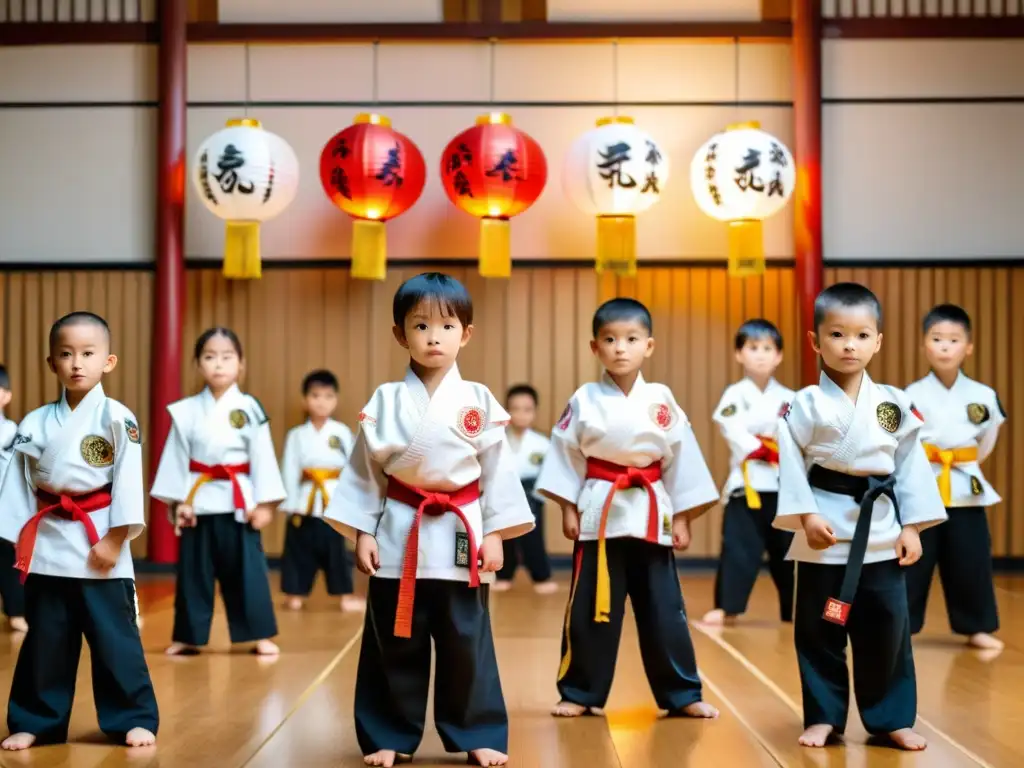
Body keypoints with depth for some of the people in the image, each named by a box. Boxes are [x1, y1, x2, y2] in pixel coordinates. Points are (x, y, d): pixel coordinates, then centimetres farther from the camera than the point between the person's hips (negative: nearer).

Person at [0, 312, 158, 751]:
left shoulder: (118, 419, -6)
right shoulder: (35, 423, 4)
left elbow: (128, 481, -8)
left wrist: (115, 539, -12)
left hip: (100, 546, -3)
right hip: (48, 547, 3)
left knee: (115, 640, 2)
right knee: (45, 643, 11)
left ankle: (134, 720, 13)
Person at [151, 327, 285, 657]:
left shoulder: (249, 408, -3)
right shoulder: (186, 411, 1)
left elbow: (262, 456, -2)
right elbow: (176, 457, 3)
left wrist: (264, 503, -6)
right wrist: (178, 501, -3)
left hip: (239, 503, -1)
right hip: (198, 503, 2)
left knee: (246, 571, 1)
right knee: (193, 572, 8)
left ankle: (259, 635, 10)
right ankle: (187, 636, 19)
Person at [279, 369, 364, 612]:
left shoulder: (342, 432, -1)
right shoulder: (296, 435, -1)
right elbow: (289, 471, 0)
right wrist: (290, 505, -4)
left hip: (335, 502, 0)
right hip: (306, 502, 1)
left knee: (337, 549, 5)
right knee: (299, 550, 6)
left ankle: (346, 597, 14)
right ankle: (295, 595, 18)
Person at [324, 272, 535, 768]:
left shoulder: (479, 402, -1)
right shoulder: (385, 401, 0)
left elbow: (497, 469, 2)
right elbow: (365, 470, 3)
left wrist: (494, 534, -2)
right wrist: (362, 532, -1)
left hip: (460, 535, 0)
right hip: (399, 535, 1)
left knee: (467, 644, 6)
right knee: (393, 645, 8)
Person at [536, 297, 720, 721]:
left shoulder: (661, 401, 1)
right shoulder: (584, 400, -2)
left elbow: (680, 458, 4)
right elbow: (566, 456, 2)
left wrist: (681, 518, 2)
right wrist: (567, 509, -2)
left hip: (651, 515, 1)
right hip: (599, 514, -1)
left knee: (664, 610, 6)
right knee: (590, 610, 5)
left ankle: (682, 695, 17)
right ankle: (579, 693, 17)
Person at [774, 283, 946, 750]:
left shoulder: (894, 404, 3)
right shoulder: (806, 404, -5)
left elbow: (911, 464, 5)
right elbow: (790, 461, -6)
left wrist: (912, 526, 1)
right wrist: (806, 514, -14)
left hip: (881, 530, 2)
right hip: (826, 529, -2)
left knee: (887, 629, 7)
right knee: (819, 630, 6)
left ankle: (891, 718, 21)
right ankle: (823, 715, 20)